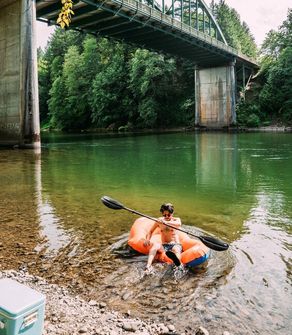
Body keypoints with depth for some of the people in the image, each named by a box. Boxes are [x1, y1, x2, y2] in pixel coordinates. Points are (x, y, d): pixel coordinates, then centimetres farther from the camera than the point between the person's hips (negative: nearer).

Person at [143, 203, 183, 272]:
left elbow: (179, 224, -22)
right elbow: (151, 231, 16)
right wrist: (147, 239, -8)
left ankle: (177, 261, -75)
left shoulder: (176, 219, 4)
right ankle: (148, 266, -54)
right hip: (164, 246, 2)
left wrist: (166, 222, -41)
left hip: (175, 244, -2)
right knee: (155, 245, -32)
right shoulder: (159, 220, 11)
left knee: (176, 249, -38)